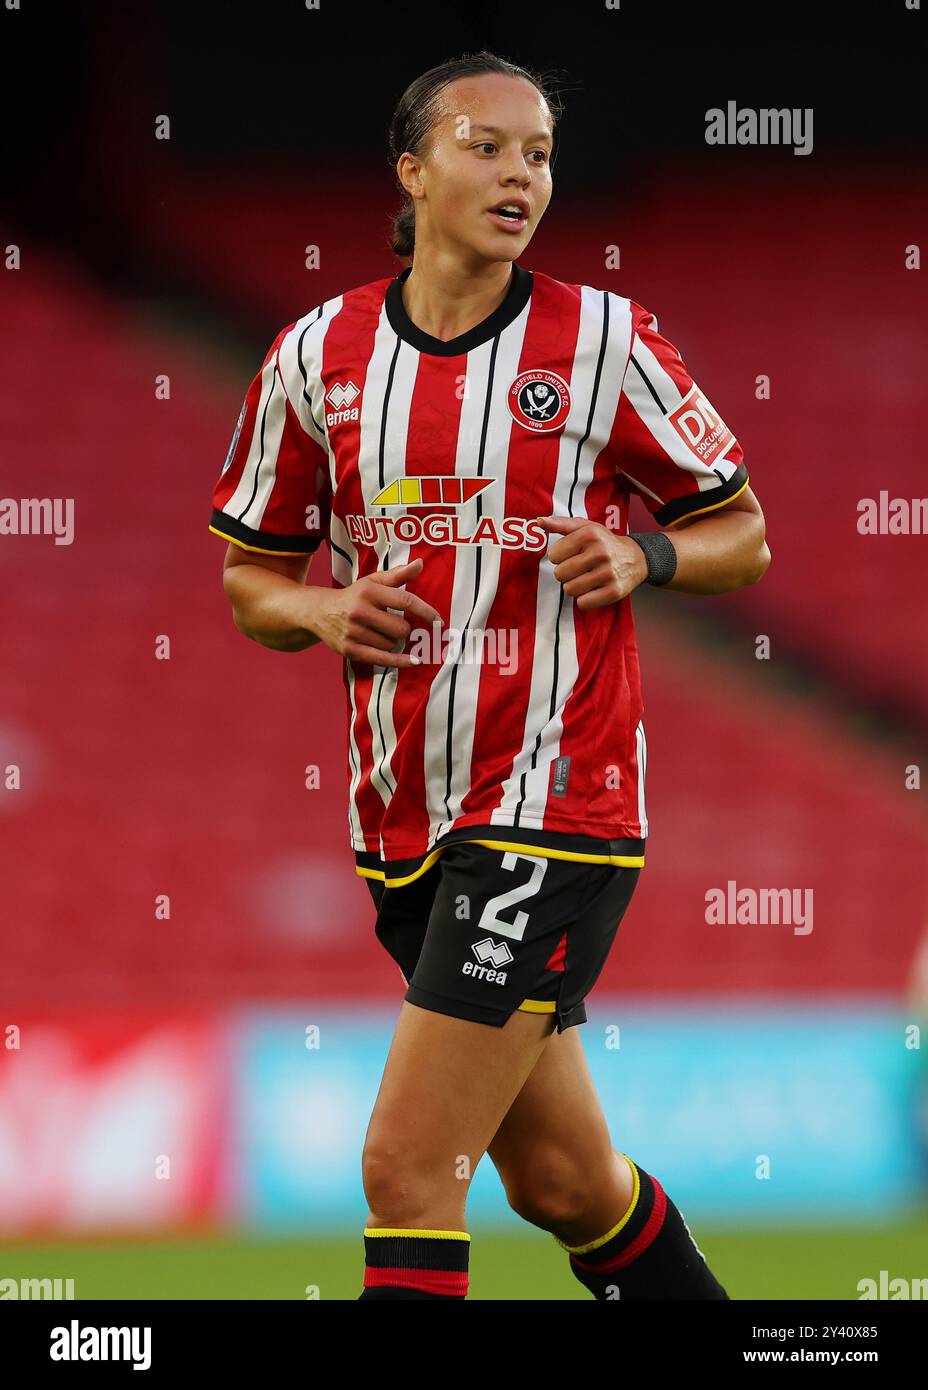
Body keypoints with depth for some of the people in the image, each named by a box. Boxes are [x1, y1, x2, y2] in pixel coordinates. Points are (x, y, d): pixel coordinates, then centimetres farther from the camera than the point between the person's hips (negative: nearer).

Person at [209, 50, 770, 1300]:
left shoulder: (605, 340, -4)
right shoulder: (318, 355, 5)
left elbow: (741, 531, 5)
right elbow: (250, 575, 15)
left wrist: (640, 557, -14)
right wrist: (322, 612, -7)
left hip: (555, 804, -5)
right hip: (404, 817, 5)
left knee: (408, 1169, -12)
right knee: (564, 1180, 13)